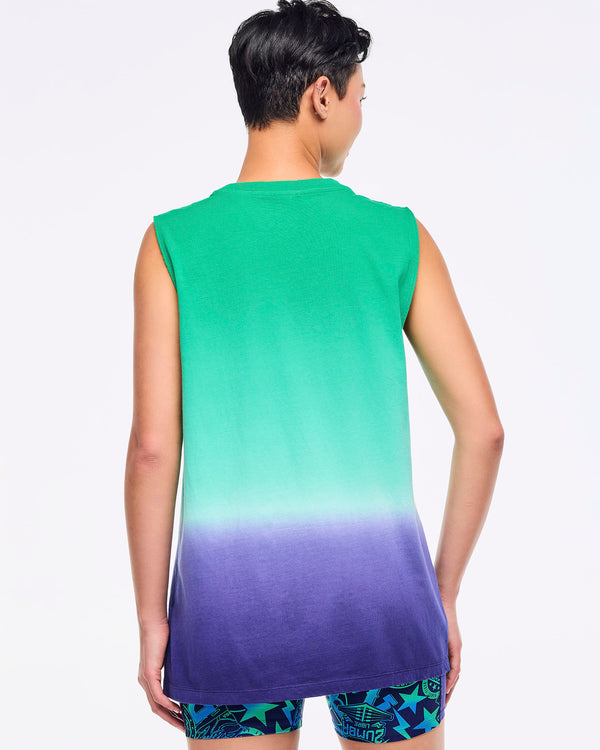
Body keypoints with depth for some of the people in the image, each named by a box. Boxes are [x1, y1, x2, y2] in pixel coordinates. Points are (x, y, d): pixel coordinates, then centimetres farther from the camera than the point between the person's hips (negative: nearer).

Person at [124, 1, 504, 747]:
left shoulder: (174, 242, -2)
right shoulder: (396, 235, 0)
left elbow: (153, 447, -7)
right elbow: (482, 427, -1)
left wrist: (151, 619, 3)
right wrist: (445, 593, 9)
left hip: (230, 590, 0)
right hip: (379, 586, 0)